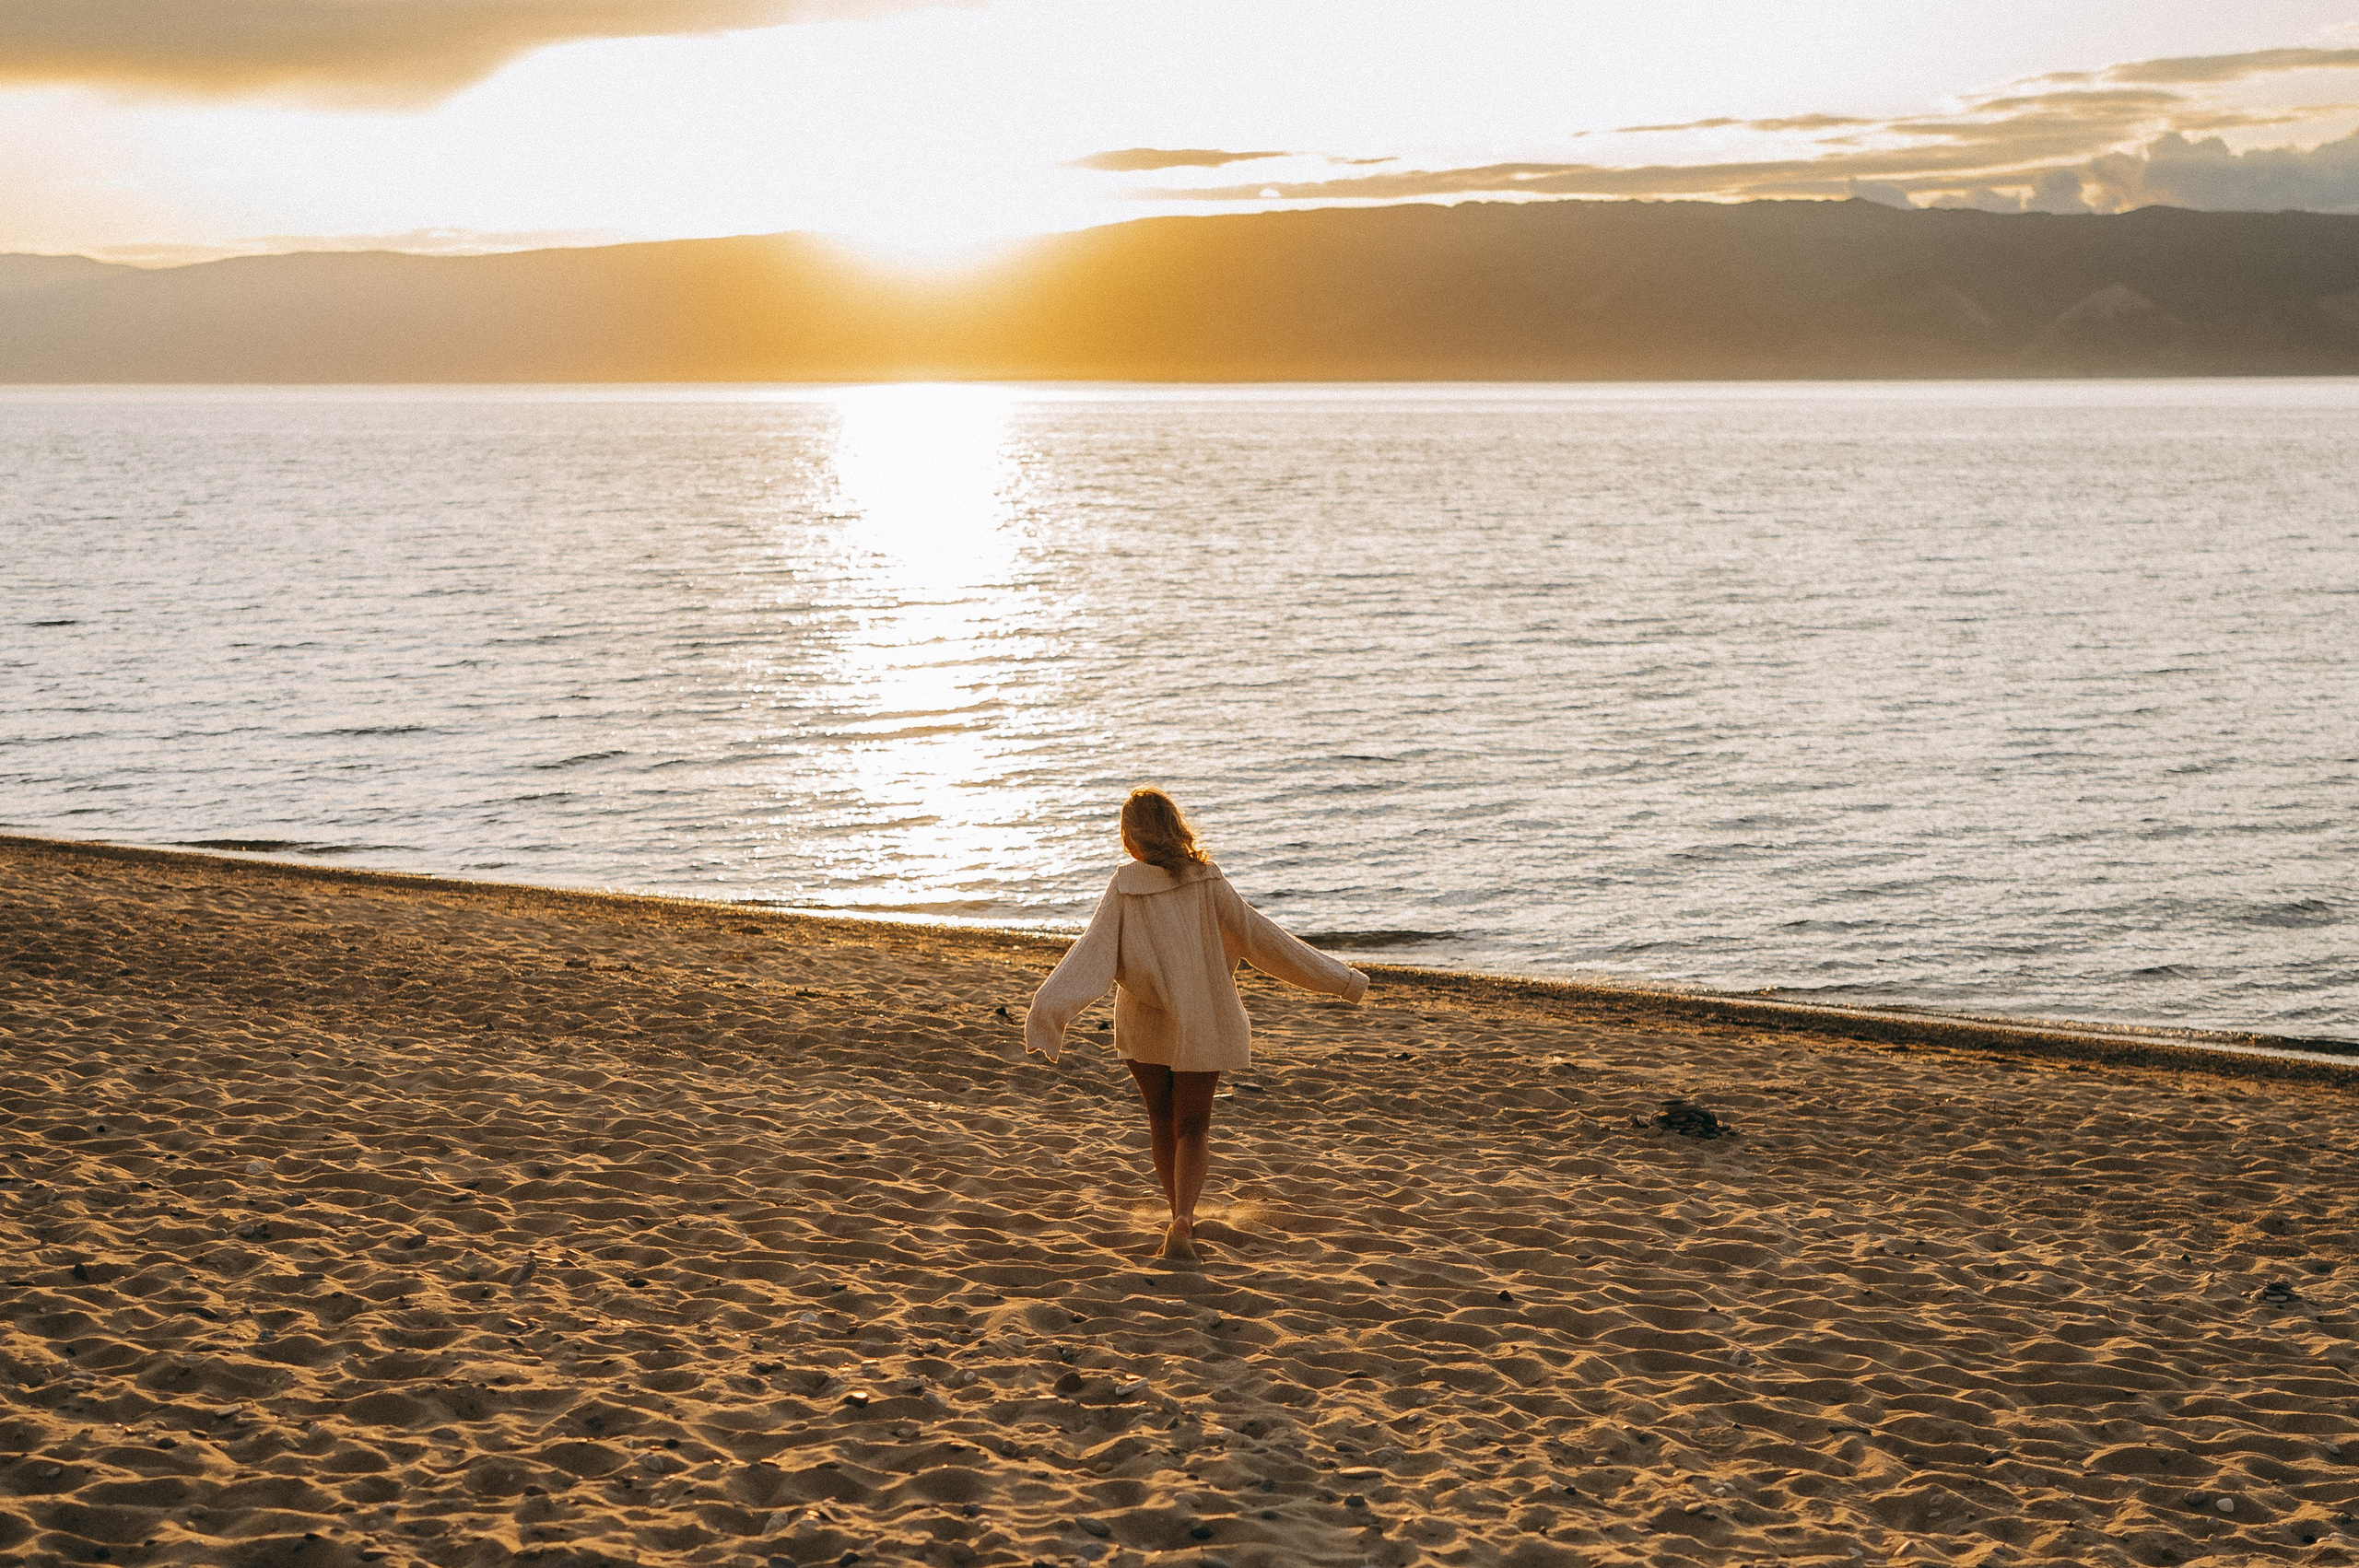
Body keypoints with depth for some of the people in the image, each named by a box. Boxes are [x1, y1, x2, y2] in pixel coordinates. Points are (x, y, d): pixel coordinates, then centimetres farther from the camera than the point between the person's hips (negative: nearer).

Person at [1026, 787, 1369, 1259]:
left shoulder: (1124, 888, -11)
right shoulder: (1206, 882, -10)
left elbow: (1092, 954, -22)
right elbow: (1259, 936, -8)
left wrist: (1048, 1007, -28)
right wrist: (1338, 977, -2)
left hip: (1144, 1025, 0)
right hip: (1203, 1026, 0)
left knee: (1162, 1122, 21)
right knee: (1192, 1128, 10)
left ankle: (1182, 1218, 31)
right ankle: (1181, 1222, -12)